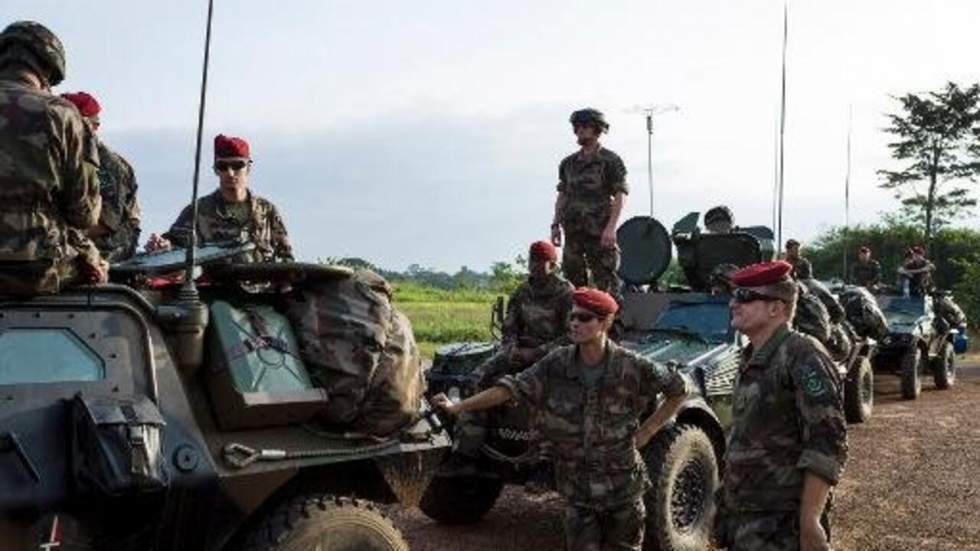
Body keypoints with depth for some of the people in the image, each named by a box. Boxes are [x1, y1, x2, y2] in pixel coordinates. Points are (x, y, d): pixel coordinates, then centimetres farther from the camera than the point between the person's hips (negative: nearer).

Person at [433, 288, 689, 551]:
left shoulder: (632, 367, -14)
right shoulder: (556, 364, -9)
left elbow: (679, 388, -1)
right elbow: (511, 388, -13)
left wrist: (647, 431, -6)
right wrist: (457, 406, -21)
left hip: (622, 487, -1)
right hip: (576, 489, 1)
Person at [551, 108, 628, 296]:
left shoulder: (610, 161, -1)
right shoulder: (568, 163, 15)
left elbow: (620, 196, -6)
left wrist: (611, 227, -16)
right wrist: (556, 225, 9)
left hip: (600, 232, -5)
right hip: (573, 231, 5)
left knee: (606, 283, -6)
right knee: (573, 282, 6)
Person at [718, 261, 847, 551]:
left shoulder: (802, 356, -15)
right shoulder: (750, 360, 11)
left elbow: (828, 446, -20)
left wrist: (809, 521, -23)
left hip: (780, 526, -8)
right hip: (741, 520, 8)